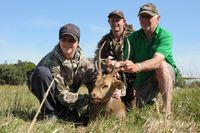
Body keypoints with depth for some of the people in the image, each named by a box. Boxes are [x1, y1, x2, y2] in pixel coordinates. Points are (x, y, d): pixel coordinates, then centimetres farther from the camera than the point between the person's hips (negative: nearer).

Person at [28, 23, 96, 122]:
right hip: (50, 95, -4)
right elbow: (62, 95, -30)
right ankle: (50, 114, -21)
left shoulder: (80, 57, -12)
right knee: (42, 71, -33)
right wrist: (87, 99, -39)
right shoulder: (52, 61, -28)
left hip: (68, 93, 5)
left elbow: (93, 78, -8)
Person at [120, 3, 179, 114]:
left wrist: (137, 67, -54)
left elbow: (157, 60, -35)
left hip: (166, 75, -3)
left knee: (161, 65, -35)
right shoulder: (133, 38, -4)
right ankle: (151, 99, 29)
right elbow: (126, 62, -15)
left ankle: (168, 111, -31)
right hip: (143, 78, 4)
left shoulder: (165, 36, -17)